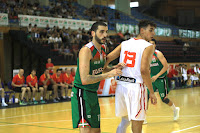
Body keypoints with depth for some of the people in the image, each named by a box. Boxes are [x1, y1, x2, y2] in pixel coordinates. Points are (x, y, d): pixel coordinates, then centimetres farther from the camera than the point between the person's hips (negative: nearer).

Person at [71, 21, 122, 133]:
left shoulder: (103, 48, 7)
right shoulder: (86, 50, -21)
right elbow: (85, 80, -28)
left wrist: (114, 69, 4)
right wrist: (108, 74, -26)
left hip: (93, 94, 9)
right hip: (82, 94, -9)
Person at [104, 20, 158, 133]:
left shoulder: (124, 44, 14)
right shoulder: (148, 46, -5)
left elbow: (107, 59, 7)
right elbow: (144, 70, -15)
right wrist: (152, 92, -10)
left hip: (121, 85, 6)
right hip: (135, 87, -6)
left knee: (125, 120, 24)